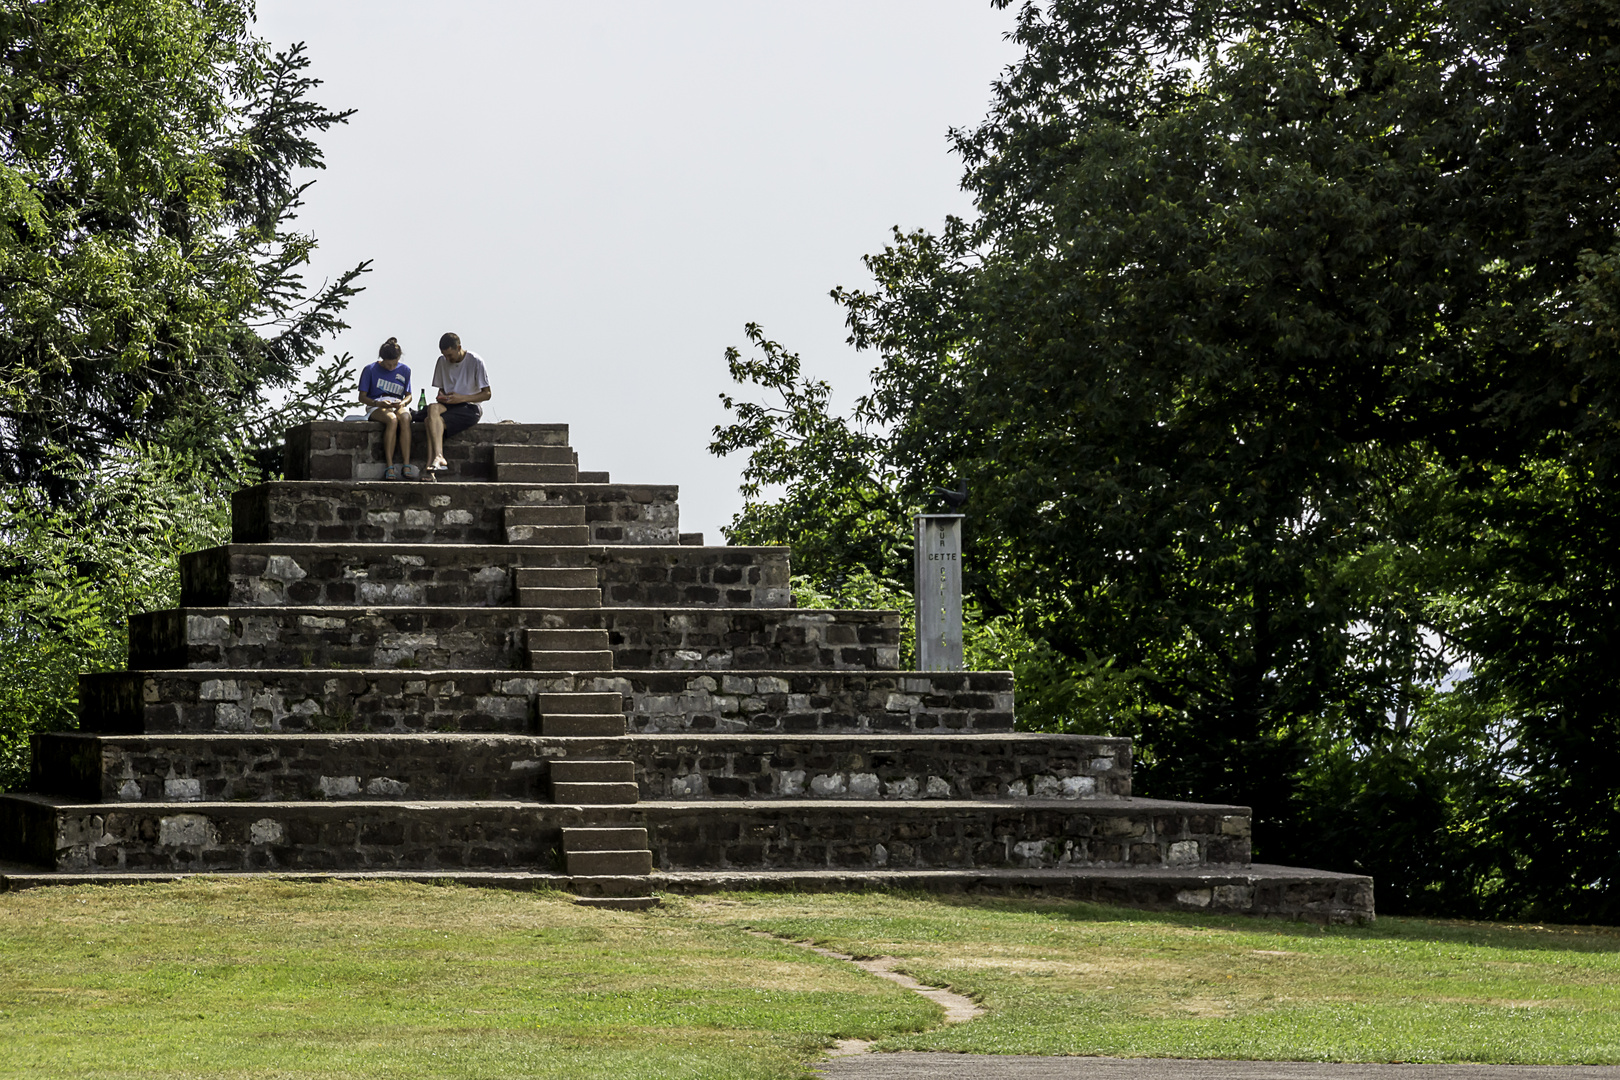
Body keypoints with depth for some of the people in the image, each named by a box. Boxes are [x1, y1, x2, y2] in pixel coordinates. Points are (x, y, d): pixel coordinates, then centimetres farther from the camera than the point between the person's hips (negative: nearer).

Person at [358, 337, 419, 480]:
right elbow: (362, 397, 3)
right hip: (376, 408, -2)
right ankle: (389, 467, -40)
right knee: (392, 420, -39)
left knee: (404, 419, -37)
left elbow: (408, 395, 15)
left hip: (398, 406, 2)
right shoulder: (370, 370, 1)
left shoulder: (404, 371, 11)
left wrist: (402, 403, -10)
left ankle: (407, 466, -42)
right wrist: (378, 403, -17)